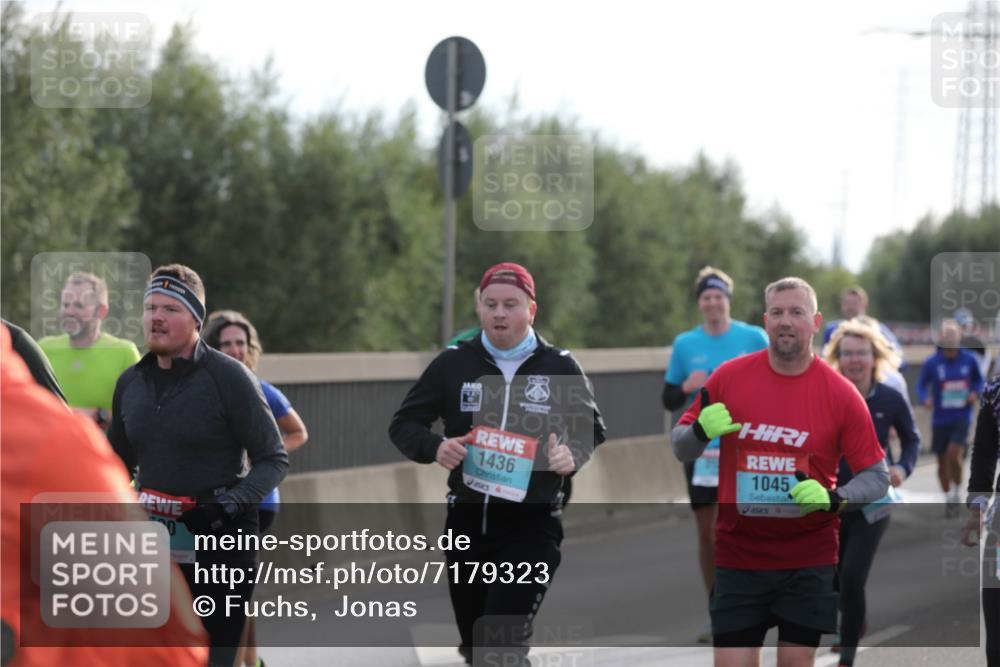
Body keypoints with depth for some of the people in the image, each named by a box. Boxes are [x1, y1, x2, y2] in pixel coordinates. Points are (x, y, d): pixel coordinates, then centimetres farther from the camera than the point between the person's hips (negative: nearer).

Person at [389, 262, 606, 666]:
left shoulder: (560, 368, 0)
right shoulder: (453, 363, 2)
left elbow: (591, 431, 10)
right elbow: (404, 424, 8)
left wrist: (572, 455, -14)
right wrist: (435, 447, -15)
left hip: (532, 527, -3)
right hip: (467, 523, 3)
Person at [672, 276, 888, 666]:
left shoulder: (841, 394, -4)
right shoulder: (728, 377, 0)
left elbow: (877, 477, 0)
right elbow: (680, 447, 10)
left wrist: (835, 498, -19)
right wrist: (700, 431, -14)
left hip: (808, 558, -1)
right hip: (737, 557, 1)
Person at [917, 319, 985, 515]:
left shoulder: (969, 360, -3)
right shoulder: (932, 363, -6)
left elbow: (978, 380, 13)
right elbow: (921, 386, 1)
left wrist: (975, 393, -7)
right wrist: (925, 399, -19)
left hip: (962, 417, -1)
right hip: (940, 418, 1)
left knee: (954, 454, -20)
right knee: (942, 461, 8)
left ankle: (956, 492, 3)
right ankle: (949, 499, 29)